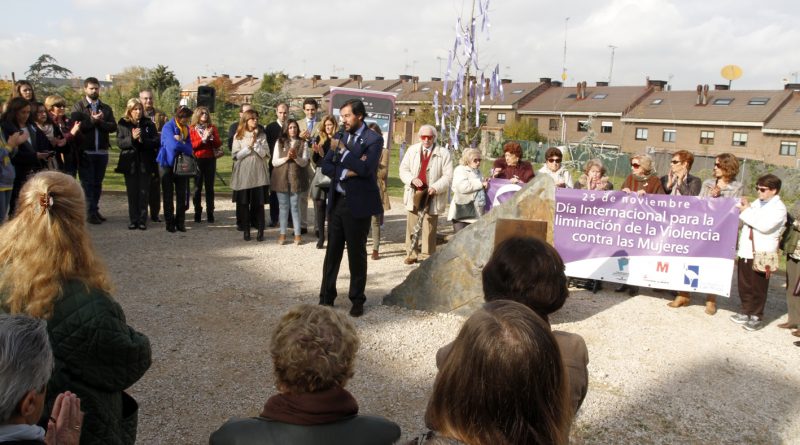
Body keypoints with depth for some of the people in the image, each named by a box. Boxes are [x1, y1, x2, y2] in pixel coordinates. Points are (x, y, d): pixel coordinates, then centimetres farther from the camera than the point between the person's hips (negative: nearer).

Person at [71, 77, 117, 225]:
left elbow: (113, 127, -1)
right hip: (85, 152, -3)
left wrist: (100, 121, -15)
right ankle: (91, 213, 1)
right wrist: (93, 120, -15)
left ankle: (95, 210, 18)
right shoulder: (78, 107, 3)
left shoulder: (106, 108, 13)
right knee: (87, 183, -1)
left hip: (102, 152, 4)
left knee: (98, 183, 10)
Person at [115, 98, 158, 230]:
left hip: (145, 163, 0)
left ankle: (142, 220, 7)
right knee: (132, 193, 4)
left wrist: (143, 140, -17)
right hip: (130, 163, 0)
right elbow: (120, 143, -4)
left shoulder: (149, 124, 6)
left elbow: (156, 142, -1)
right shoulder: (123, 124, 5)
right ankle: (133, 220, 10)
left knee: (144, 192, 1)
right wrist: (132, 138, -20)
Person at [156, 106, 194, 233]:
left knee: (182, 195, 4)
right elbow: (174, 145, -25)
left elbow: (189, 146, 3)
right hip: (167, 164, -5)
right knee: (168, 195, 3)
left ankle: (180, 222, 12)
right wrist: (185, 146, -9)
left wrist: (180, 142, -16)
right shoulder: (168, 127, -13)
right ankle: (170, 223, 8)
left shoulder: (186, 128, 7)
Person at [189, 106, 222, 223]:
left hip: (210, 160, 1)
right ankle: (197, 214, 6)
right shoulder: (192, 129, 4)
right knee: (197, 187, 2)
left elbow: (218, 144, 5)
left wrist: (211, 137, -11)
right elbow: (192, 145, -6)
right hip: (197, 160, -1)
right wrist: (203, 139, -15)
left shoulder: (212, 127, 10)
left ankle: (210, 214, 2)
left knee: (210, 187, 1)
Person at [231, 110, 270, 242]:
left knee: (258, 202, -1)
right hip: (243, 173, 0)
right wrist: (249, 146, -9)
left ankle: (260, 231, 4)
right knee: (243, 202, 2)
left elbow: (264, 154, -3)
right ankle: (246, 230, 10)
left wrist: (256, 142, -12)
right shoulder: (238, 136, 6)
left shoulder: (261, 136, 7)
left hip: (258, 173, 0)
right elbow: (236, 155, -2)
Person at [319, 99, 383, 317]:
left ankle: (357, 300, 17)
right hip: (336, 201, 5)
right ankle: (326, 297, 18)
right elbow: (325, 166, 5)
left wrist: (342, 150, -17)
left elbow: (366, 169, -20)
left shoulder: (373, 139, -8)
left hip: (358, 204, -5)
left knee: (356, 253, 5)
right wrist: (344, 173, -12)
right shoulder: (340, 136, 10)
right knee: (332, 251, 10)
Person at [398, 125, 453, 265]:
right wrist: (412, 179, -12)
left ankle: (426, 256, 9)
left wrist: (436, 187, -18)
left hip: (432, 197, -3)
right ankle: (411, 253, 18)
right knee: (411, 226, 8)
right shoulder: (412, 150, 8)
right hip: (414, 194, 3)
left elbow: (448, 176, -4)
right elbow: (403, 169, 8)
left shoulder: (443, 153, -2)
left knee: (429, 228, 0)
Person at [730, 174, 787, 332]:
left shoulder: (778, 208, -8)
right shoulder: (756, 203, 16)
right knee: (744, 285, 14)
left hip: (762, 254, -7)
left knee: (758, 288, 1)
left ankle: (757, 317, 12)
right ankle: (746, 311, 27)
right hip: (746, 252, 7)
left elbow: (765, 225, -22)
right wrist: (744, 207, 4)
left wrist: (746, 211, -16)